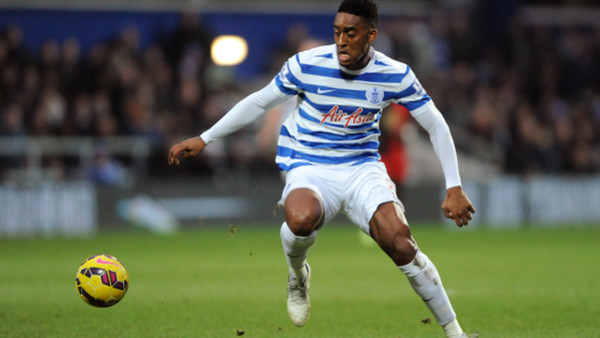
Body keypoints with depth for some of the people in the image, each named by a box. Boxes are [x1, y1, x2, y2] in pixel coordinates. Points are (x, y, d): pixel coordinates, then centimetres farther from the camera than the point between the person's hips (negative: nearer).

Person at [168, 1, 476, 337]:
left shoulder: (395, 75, -8)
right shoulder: (307, 65, -11)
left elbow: (437, 126, 3)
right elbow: (259, 103, 3)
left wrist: (454, 188, -3)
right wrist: (204, 139, 3)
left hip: (362, 167, 1)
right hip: (309, 167, -1)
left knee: (400, 242, -26)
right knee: (302, 218, -38)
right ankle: (298, 275, -1)